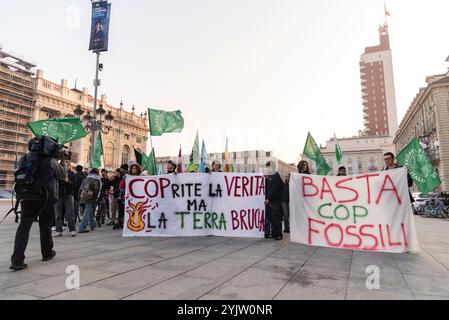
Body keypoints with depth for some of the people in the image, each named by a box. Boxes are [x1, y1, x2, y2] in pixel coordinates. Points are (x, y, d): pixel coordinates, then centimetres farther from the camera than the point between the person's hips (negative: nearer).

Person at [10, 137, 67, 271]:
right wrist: (58, 164, 20)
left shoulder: (23, 160, 4)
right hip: (46, 199, -2)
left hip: (27, 197, 2)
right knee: (45, 226, 12)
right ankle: (47, 253, 28)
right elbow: (63, 175, 5)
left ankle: (17, 260, -8)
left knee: (24, 226, 3)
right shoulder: (50, 161, -6)